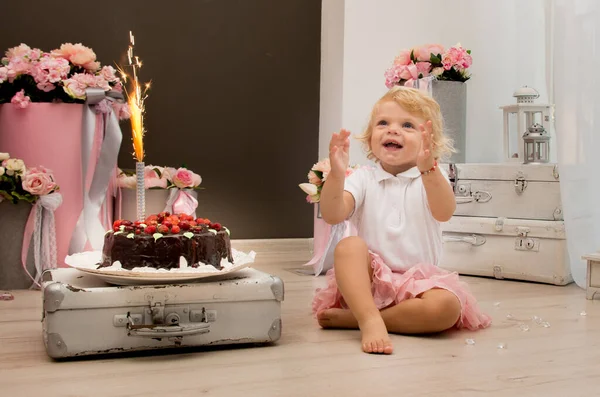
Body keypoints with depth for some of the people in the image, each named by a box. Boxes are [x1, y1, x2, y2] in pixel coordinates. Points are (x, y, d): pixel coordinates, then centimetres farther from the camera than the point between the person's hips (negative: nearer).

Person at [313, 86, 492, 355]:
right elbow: (332, 216, -14)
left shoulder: (432, 177, 1)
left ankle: (351, 318, -23)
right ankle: (370, 320, -39)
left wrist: (428, 168, -41)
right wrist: (336, 175, -33)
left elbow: (444, 213, -22)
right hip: (368, 279, 0)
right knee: (349, 245, -28)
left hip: (417, 280, 0)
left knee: (447, 306, -31)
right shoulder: (363, 178, 3)